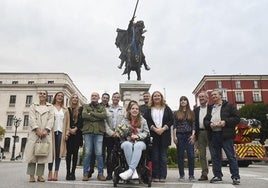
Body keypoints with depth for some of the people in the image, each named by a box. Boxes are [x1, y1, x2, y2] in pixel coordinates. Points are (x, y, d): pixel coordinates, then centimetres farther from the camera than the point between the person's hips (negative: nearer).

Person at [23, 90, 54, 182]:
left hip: (46, 132, 0)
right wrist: (37, 130, -14)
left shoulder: (50, 107, 14)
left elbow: (51, 119, 2)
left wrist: (46, 130, -12)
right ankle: (31, 176, 1)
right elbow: (32, 118, 0)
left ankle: (40, 175, 4)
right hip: (34, 132, 0)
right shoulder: (33, 106, 14)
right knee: (32, 153, -4)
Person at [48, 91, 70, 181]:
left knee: (58, 153, 0)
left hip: (61, 132, 2)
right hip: (52, 132, -1)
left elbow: (67, 122, 12)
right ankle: (50, 173, 5)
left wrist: (67, 133, 2)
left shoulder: (65, 110, 16)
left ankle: (56, 173, 3)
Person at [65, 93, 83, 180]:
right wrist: (69, 129, -9)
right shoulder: (67, 109, 11)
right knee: (69, 152, 0)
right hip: (69, 133, 1)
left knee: (75, 152, -1)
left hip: (77, 133, -1)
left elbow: (81, 120, -1)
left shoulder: (81, 109, 8)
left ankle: (73, 172, 3)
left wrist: (75, 129, -12)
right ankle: (68, 172, 4)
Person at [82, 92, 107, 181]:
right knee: (87, 153, 0)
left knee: (99, 153, -1)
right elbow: (84, 115, -4)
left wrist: (91, 113, -5)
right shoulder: (86, 106, 17)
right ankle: (85, 173, 10)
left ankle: (100, 173, 8)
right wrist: (97, 117, -5)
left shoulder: (102, 107, 17)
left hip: (99, 132, 0)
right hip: (88, 131, 0)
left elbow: (104, 115, -5)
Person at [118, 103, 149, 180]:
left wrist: (138, 136, -8)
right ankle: (134, 170, -40)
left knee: (138, 145, -39)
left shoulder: (143, 120, 17)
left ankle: (130, 170, -48)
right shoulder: (124, 121, 16)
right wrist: (127, 136, -10)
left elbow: (146, 132, 11)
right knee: (127, 145, -38)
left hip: (139, 141, 0)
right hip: (128, 141, 1)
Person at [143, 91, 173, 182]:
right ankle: (155, 176, 10)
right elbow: (146, 121, -1)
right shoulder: (149, 109, 8)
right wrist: (154, 129, -14)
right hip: (153, 135, 0)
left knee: (163, 157, 3)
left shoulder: (166, 108, 9)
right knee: (155, 157, 3)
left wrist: (163, 129, -11)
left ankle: (163, 176, 10)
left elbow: (171, 120, 2)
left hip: (164, 135, 0)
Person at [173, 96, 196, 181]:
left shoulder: (191, 113, 10)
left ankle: (191, 175, 6)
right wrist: (174, 136, -4)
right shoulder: (176, 113, 10)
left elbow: (193, 125, 4)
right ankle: (181, 175, 11)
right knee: (180, 156, 3)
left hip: (189, 135, 0)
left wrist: (193, 135, -8)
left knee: (191, 155, -4)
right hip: (179, 135, 0)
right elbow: (174, 125, 5)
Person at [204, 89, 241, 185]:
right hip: (213, 135, 5)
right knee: (215, 156, 9)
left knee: (231, 156, -3)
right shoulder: (210, 108, 19)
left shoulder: (228, 105, 4)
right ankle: (217, 175, 18)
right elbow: (205, 120, 18)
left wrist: (226, 122, -15)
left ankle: (235, 177, 6)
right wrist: (209, 124, -4)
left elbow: (237, 118, -1)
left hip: (226, 135, -5)